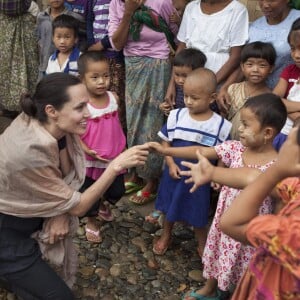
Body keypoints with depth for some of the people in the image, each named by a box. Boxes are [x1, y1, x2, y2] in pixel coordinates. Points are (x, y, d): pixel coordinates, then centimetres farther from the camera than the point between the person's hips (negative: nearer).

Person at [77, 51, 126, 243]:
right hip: (91, 161, -4)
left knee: (117, 191, 19)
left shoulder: (114, 98, -7)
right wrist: (87, 151, -27)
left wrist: (123, 147, 11)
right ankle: (92, 223, 40)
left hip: (115, 158, 4)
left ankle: (102, 205, 52)